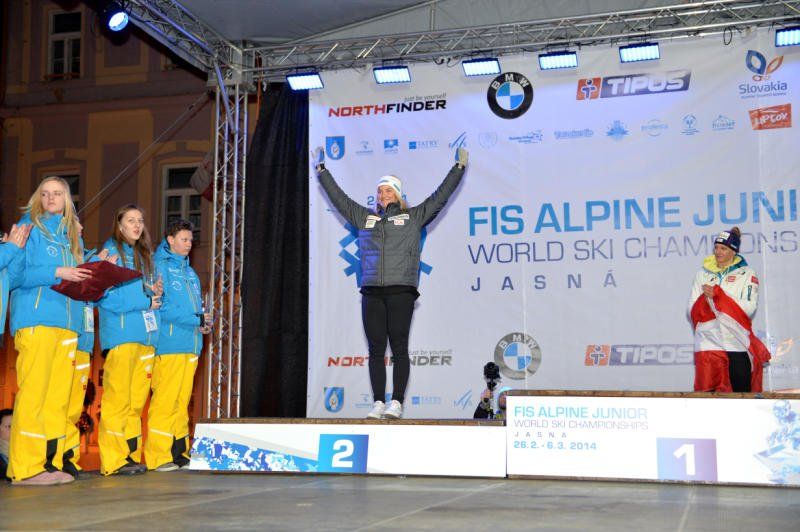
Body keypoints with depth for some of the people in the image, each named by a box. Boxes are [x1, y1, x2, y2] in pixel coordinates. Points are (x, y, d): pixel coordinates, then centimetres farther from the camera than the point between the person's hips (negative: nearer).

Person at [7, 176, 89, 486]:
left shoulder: (72, 235, 22)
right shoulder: (30, 228, 3)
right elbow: (16, 274, -7)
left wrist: (91, 275, 3)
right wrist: (56, 273, -16)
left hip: (67, 321, 6)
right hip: (36, 318, -6)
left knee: (58, 396, 5)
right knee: (32, 393, -9)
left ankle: (50, 463, 10)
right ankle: (25, 467, -7)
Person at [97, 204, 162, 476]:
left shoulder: (143, 256, 23)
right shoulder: (110, 251, -1)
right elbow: (106, 295, -11)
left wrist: (155, 292, 4)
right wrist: (145, 301, -8)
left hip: (146, 335, 7)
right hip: (121, 333, -7)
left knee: (137, 400, 6)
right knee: (117, 399, -9)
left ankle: (131, 455, 11)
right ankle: (114, 460, -6)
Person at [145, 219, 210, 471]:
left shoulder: (189, 270, 23)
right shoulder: (160, 266, -3)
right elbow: (161, 306, -14)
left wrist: (205, 322, 3)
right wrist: (197, 320, -14)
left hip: (190, 345, 8)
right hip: (169, 344, -8)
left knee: (182, 401, 10)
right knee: (164, 400, -10)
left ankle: (179, 452, 15)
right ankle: (157, 456, -8)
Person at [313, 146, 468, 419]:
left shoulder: (413, 217, 12)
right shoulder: (365, 217, 19)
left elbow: (441, 196, 12)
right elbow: (338, 197, 26)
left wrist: (458, 167, 11)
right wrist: (321, 169, 30)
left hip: (401, 291, -3)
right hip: (372, 292, 3)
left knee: (399, 348, -4)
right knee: (376, 350, 2)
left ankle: (396, 403, -3)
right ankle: (378, 403, 5)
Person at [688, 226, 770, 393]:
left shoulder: (747, 274, 7)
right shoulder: (703, 273, 15)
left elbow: (749, 308, -7)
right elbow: (692, 311, 9)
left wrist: (718, 294, -15)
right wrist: (706, 299, -13)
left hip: (738, 345, -1)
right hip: (709, 344, 2)